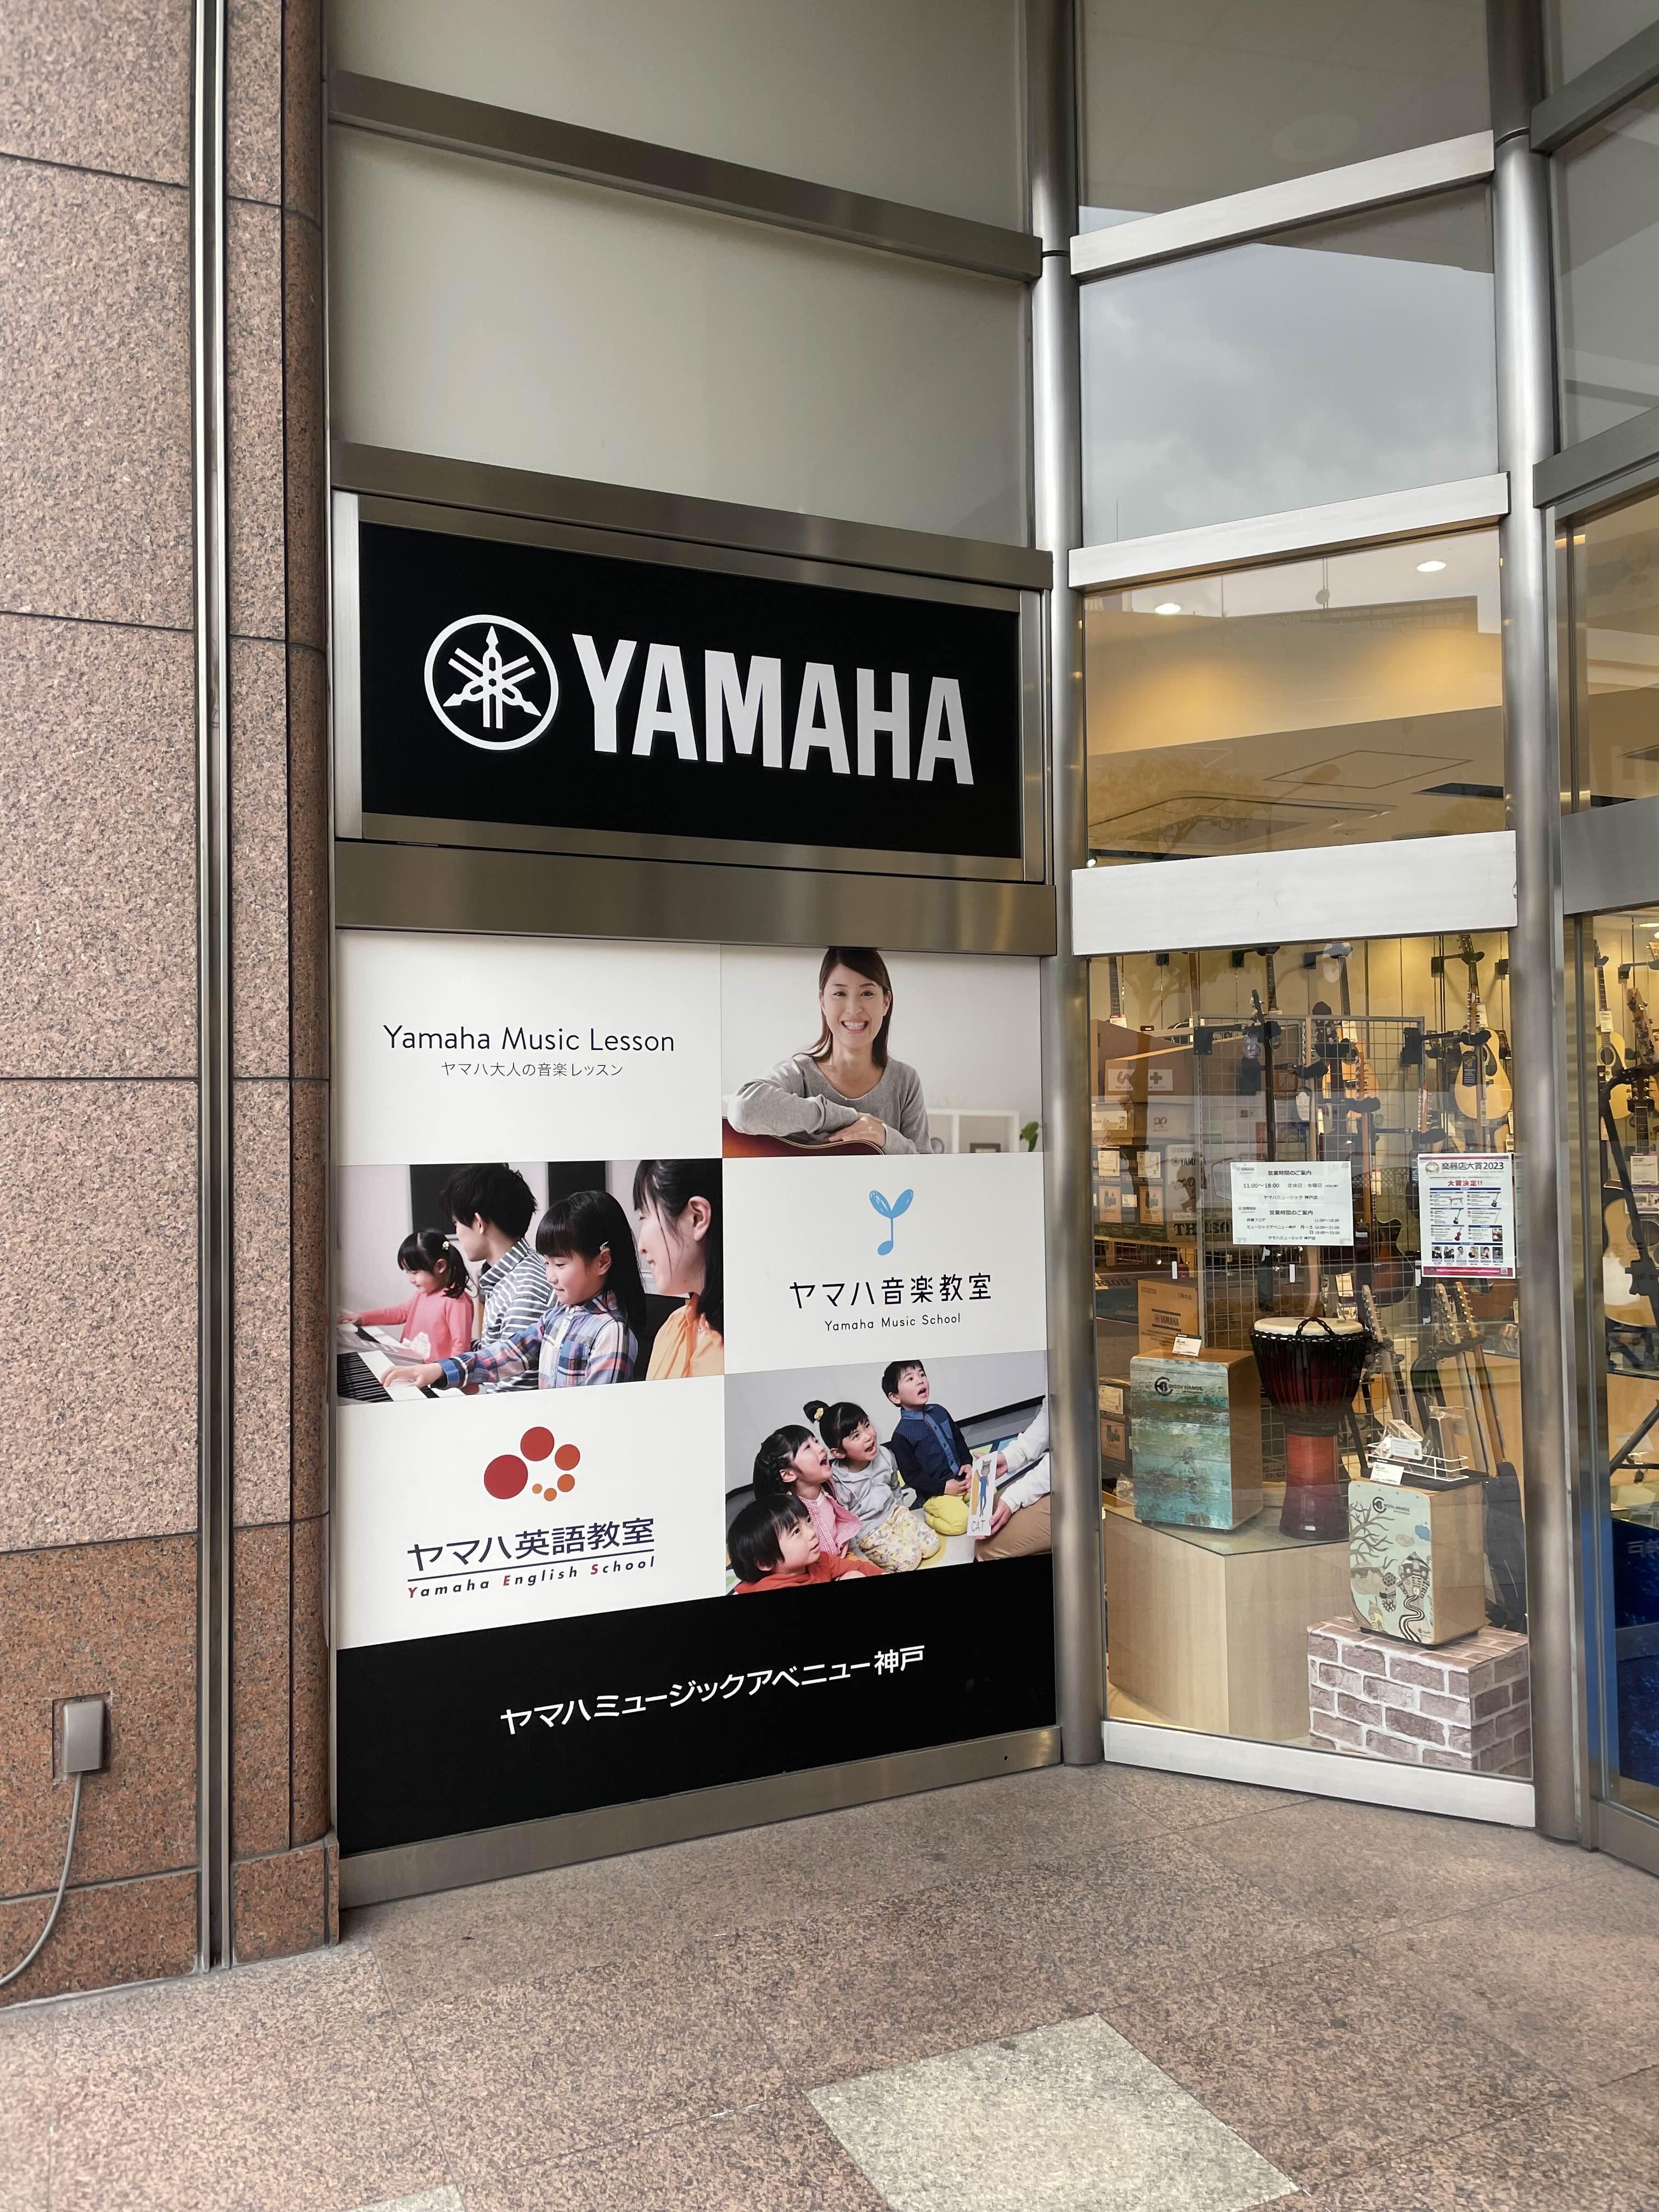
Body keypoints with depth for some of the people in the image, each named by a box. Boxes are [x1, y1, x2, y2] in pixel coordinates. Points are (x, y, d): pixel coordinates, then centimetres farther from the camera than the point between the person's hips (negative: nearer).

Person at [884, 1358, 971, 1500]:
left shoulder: (939, 1411, 5)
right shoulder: (901, 1435, -14)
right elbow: (912, 1476, -11)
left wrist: (968, 1464, 2)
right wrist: (944, 1487, -16)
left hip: (962, 1479, 6)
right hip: (936, 1493, -6)